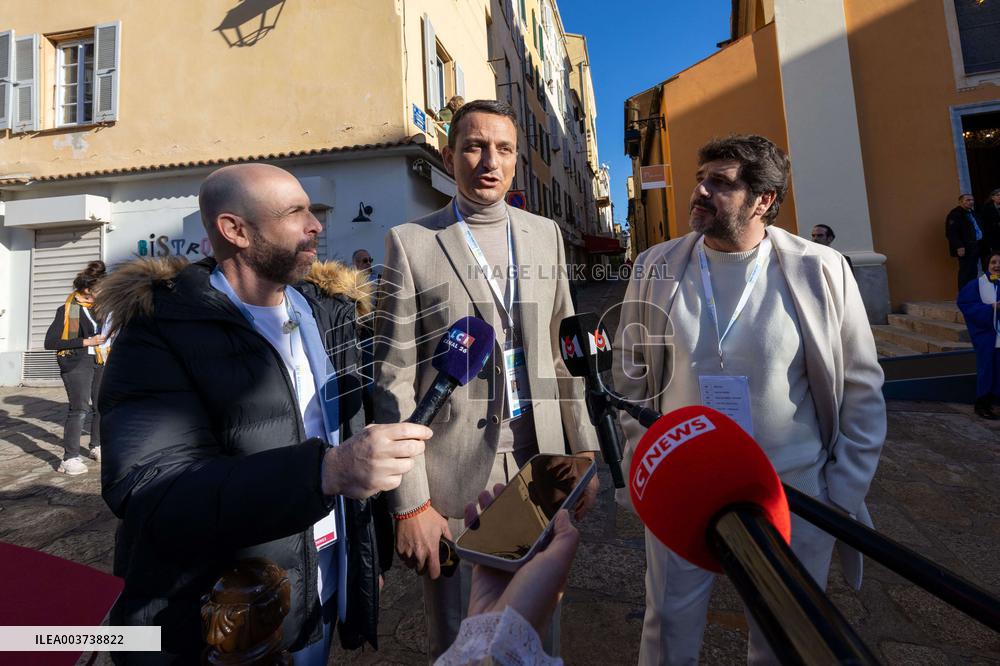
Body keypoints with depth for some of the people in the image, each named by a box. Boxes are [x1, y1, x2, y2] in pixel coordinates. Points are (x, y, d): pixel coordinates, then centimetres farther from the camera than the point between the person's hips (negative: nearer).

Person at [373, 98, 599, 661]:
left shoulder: (546, 234, 7)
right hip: (454, 473, -3)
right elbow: (394, 378, -8)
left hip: (540, 460, 4)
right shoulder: (410, 242, -5)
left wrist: (584, 450, 8)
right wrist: (409, 504, -10)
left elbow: (563, 351, 9)